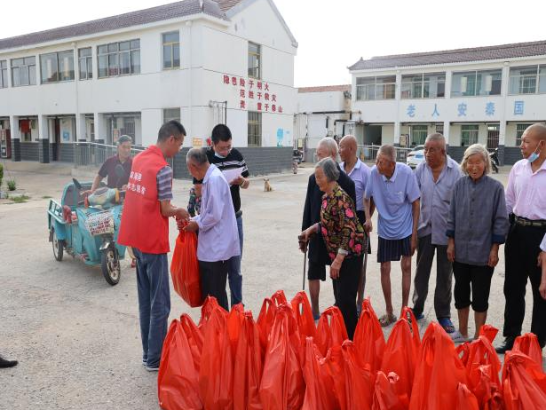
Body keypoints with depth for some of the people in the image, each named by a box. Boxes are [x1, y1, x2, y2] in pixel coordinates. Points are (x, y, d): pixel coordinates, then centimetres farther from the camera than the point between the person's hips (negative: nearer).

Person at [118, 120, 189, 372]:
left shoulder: (139, 159, 8)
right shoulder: (163, 168, -17)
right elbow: (165, 210, -15)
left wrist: (173, 210, 11)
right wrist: (180, 211, 4)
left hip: (136, 238, 9)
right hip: (153, 241, -8)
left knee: (145, 299, 16)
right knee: (160, 303, 3)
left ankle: (148, 353, 27)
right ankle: (155, 359, 11)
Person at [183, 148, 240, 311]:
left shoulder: (214, 179, -17)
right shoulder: (210, 178, 12)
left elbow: (215, 215, -21)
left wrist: (197, 225, -6)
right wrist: (192, 220, 8)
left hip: (217, 248, -9)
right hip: (212, 246, 9)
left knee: (215, 295, 1)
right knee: (208, 293, 17)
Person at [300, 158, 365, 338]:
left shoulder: (340, 198, -21)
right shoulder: (326, 196, 7)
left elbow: (350, 230, -25)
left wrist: (339, 259, -25)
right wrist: (311, 229, 5)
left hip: (349, 254, -9)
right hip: (336, 254, 9)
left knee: (346, 300, -4)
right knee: (339, 298, 17)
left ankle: (350, 338, 11)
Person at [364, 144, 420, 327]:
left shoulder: (406, 173, -21)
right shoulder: (374, 173, -17)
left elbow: (415, 203, -11)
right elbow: (367, 197, 0)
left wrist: (414, 234, -10)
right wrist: (367, 218, -16)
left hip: (405, 228, -2)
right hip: (385, 229, 2)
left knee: (406, 266, 6)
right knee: (385, 269, 6)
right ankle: (389, 312, 23)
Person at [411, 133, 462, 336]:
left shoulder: (455, 171, -12)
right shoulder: (421, 168, -3)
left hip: (446, 231, -2)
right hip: (425, 228, 3)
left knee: (444, 275, 10)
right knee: (421, 272, 14)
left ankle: (443, 315, 23)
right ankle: (417, 309, 28)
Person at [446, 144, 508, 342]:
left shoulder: (495, 187, -8)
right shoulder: (459, 185, 0)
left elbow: (500, 220, -5)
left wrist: (495, 249, -6)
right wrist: (451, 242, 4)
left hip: (483, 253, -3)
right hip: (460, 251, 3)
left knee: (480, 296, 7)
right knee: (461, 292, 14)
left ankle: (478, 338, 23)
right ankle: (462, 333, 31)